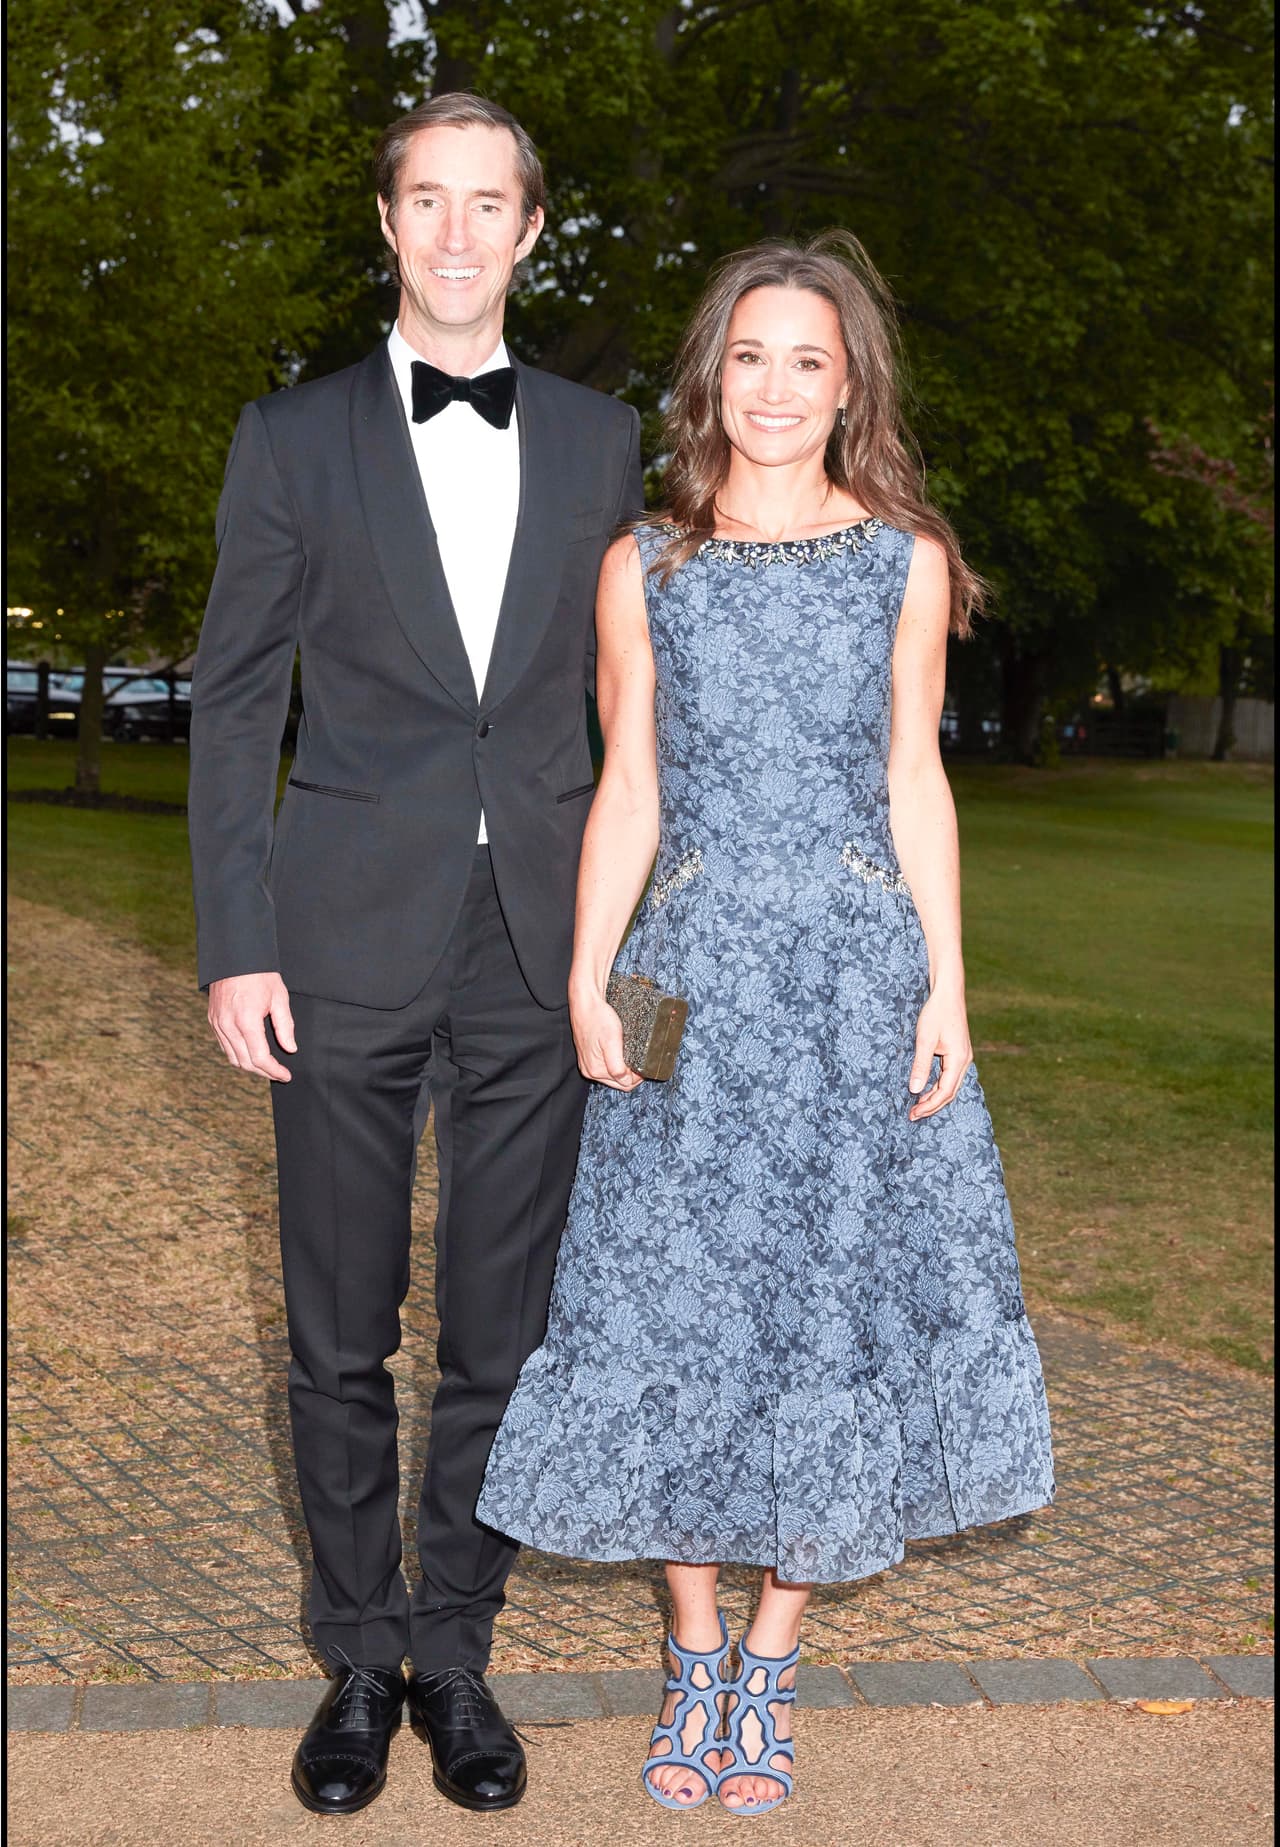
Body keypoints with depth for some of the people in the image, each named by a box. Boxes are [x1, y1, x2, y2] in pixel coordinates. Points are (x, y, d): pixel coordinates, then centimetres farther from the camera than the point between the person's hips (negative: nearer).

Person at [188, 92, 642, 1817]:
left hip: (538, 955, 2)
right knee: (341, 1337, 7)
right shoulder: (296, 437, 4)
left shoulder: (602, 441, 9)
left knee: (502, 1333, 8)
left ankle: (457, 1647, 25)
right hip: (351, 947, -1)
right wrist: (234, 945, -4)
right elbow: (234, 703, 3)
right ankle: (359, 1658, 24)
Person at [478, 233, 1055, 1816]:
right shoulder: (643, 567, 6)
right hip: (694, 974, 0)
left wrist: (945, 983, -2)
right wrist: (588, 978, -5)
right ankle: (693, 1661, 21)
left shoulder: (904, 561, 5)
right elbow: (627, 790, 5)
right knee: (676, 1300, 3)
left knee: (833, 1295, 3)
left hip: (859, 971, 0)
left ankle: (770, 1661, 20)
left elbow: (914, 782, 5)